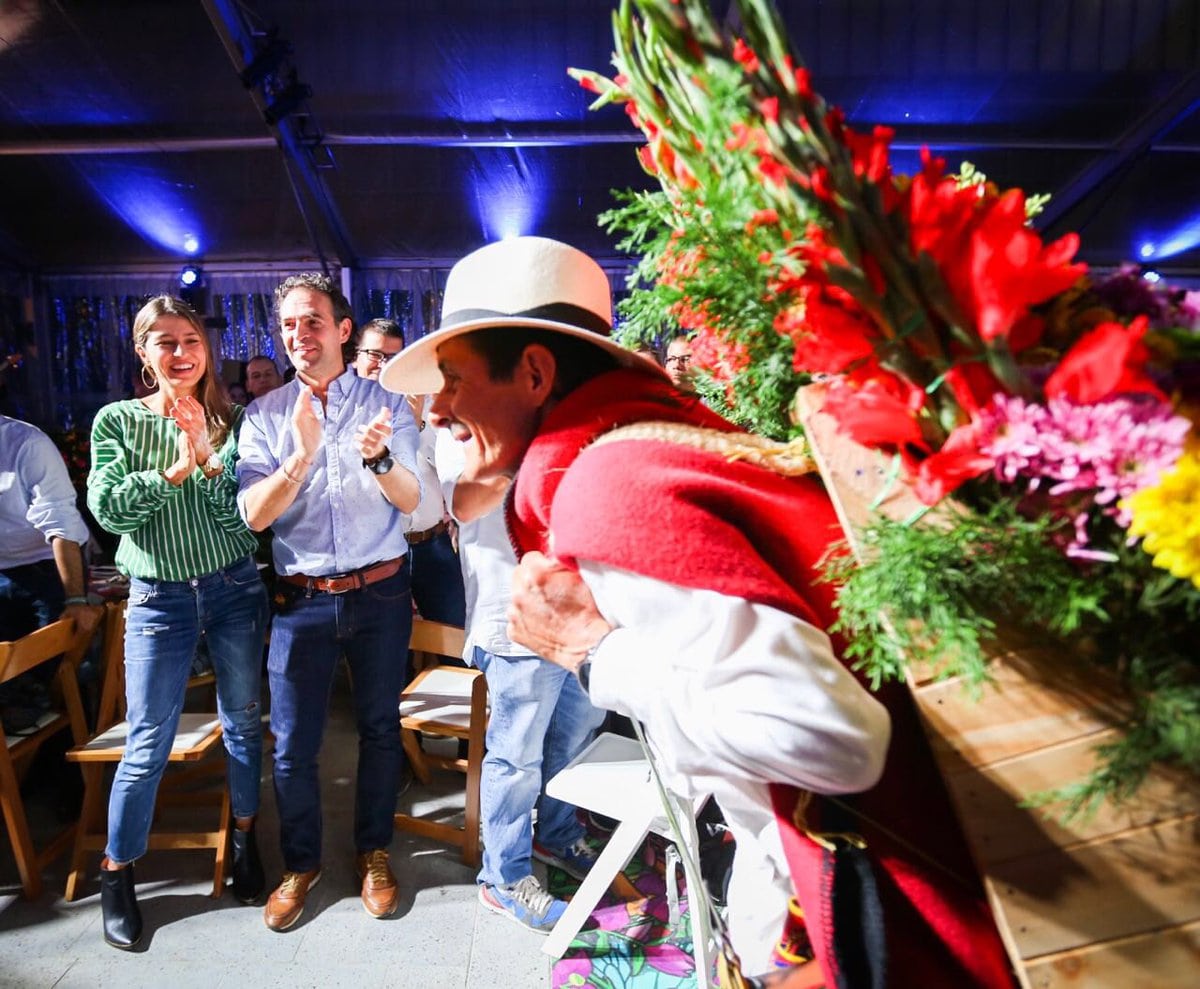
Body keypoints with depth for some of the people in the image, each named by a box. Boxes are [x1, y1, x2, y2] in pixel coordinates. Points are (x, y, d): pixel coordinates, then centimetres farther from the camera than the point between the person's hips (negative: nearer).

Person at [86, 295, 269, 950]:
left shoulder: (230, 422, 0)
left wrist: (208, 458, -21)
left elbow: (245, 514, -9)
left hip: (235, 589, 2)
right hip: (158, 599, -1)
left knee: (243, 722, 13)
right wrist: (175, 471, -19)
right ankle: (116, 872, 27)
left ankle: (244, 837, 35)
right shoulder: (117, 421, -1)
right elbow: (106, 508, -12)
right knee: (148, 746, 4)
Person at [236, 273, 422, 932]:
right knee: (292, 745, 8)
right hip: (301, 599, 1)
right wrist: (302, 456, -27)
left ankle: (374, 852, 35)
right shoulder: (265, 414, 1)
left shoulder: (386, 403, -1)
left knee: (379, 728, 13)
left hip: (380, 592, 0)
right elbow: (253, 514, -9)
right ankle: (300, 863, 32)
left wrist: (379, 457, -30)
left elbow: (411, 499, -9)